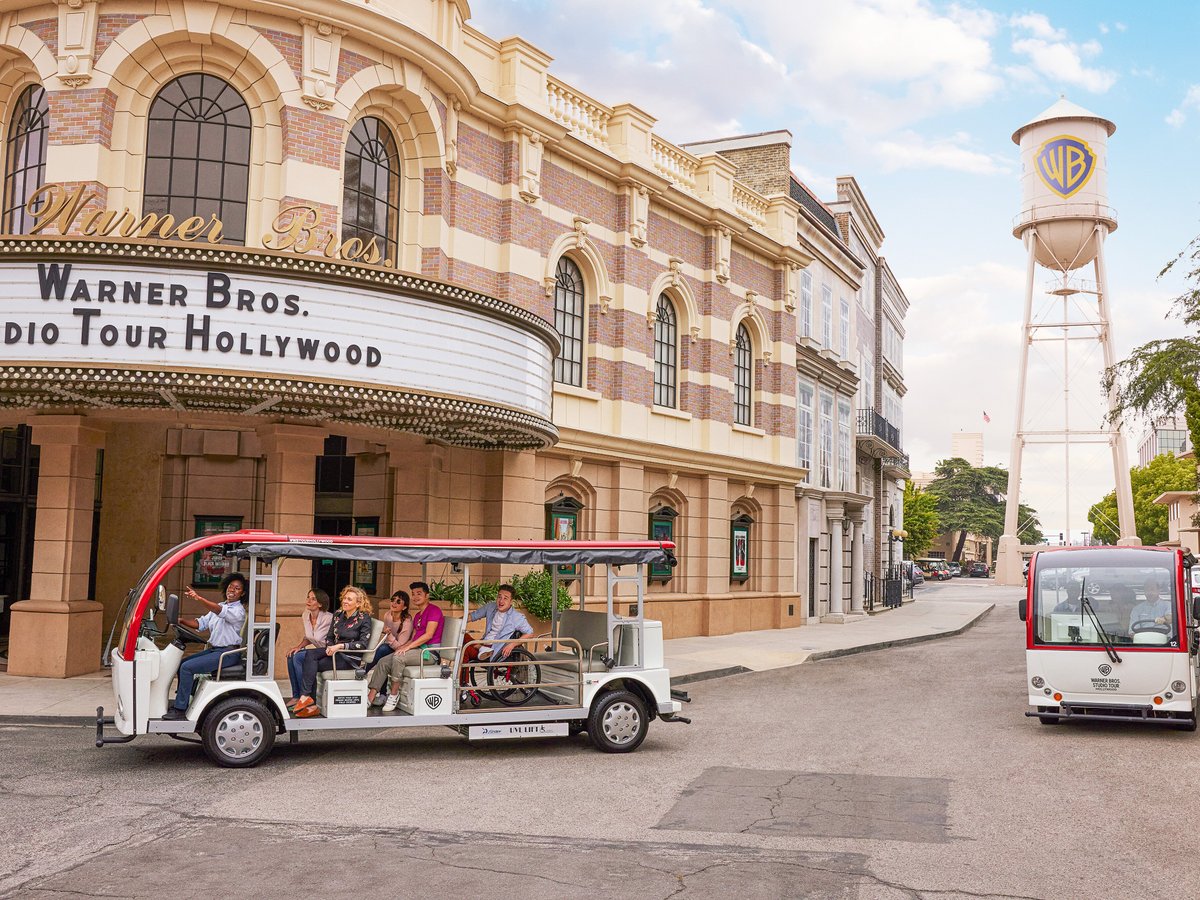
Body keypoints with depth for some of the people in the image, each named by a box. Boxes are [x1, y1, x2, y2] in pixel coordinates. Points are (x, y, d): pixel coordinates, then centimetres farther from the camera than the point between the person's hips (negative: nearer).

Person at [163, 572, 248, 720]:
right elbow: (201, 624, 11)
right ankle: (181, 701, 15)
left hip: (227, 653, -9)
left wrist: (199, 598, -45)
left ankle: (180, 709, -12)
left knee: (187, 667, -18)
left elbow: (221, 612, -33)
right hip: (214, 649, 9)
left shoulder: (239, 611, -13)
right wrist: (182, 620, -6)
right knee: (181, 663, 7)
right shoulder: (220, 606, 15)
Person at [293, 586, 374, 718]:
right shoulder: (338, 615, 14)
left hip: (351, 658, -6)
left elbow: (363, 644, -13)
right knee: (310, 654, -22)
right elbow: (329, 637, 17)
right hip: (334, 652, 6)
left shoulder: (364, 619, -5)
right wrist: (329, 647, -5)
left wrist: (341, 646, -20)